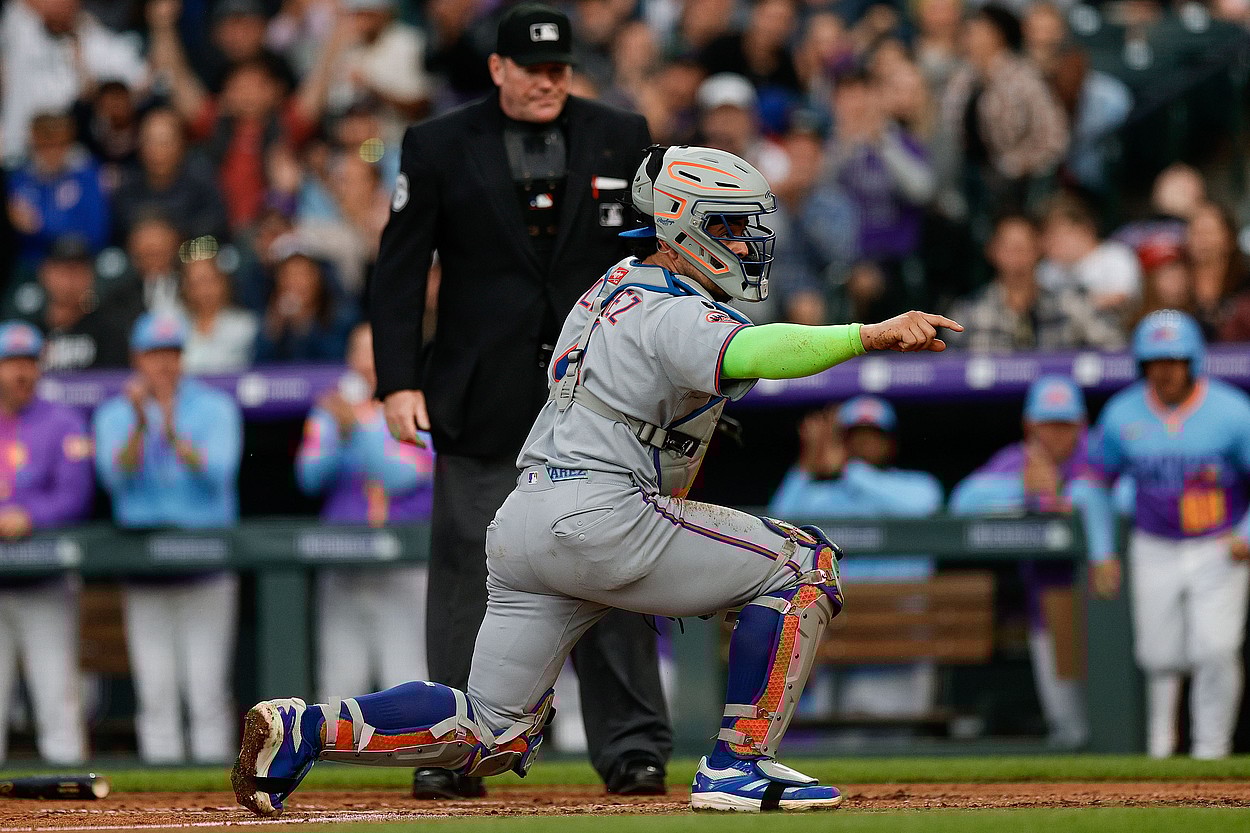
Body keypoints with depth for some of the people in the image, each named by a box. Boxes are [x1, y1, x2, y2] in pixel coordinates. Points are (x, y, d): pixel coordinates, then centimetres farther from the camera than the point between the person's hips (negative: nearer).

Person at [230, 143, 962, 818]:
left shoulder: (614, 287, 20)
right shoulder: (675, 316, -10)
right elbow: (748, 354, -30)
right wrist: (868, 336, -39)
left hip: (522, 521, 9)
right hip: (598, 518, -9)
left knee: (494, 736, 13)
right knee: (806, 564, -2)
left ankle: (304, 729, -1)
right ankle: (741, 766, -7)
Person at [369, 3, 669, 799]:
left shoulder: (622, 139, 7)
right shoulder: (438, 147, 3)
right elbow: (400, 270, 1)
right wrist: (400, 381, -7)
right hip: (483, 397, -1)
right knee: (468, 573, -1)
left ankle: (634, 748, 5)